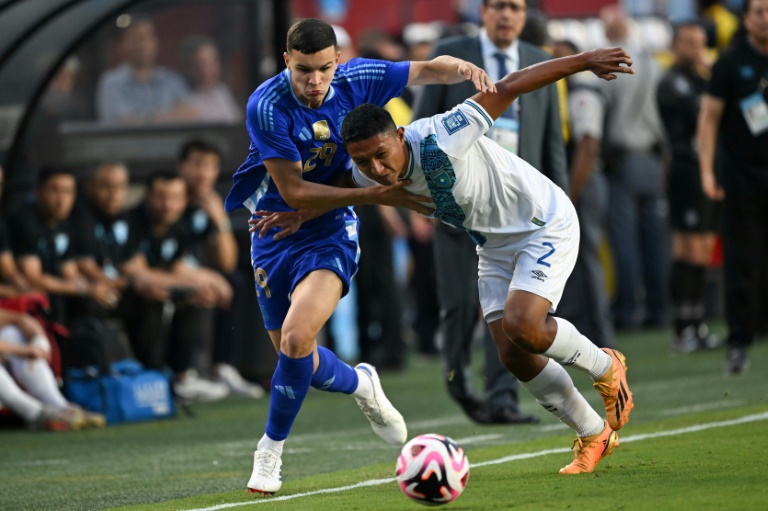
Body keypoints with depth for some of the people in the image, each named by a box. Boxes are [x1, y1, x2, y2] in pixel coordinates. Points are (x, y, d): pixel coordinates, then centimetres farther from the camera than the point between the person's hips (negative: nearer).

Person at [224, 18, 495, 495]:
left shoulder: (356, 80, -12)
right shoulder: (267, 107, -22)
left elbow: (428, 69, 3)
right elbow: (293, 191, -21)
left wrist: (463, 68, -22)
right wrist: (377, 196, -24)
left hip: (331, 234, 0)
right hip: (276, 234, 0)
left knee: (296, 337, -21)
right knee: (297, 358, 8)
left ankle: (271, 450, -1)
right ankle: (360, 384, 41)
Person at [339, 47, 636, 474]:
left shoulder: (439, 141, -34)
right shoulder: (369, 175, -13)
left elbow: (508, 88, -28)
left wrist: (583, 61, -27)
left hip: (546, 225, -7)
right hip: (495, 245, 8)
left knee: (521, 326, -25)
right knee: (513, 355, 0)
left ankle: (605, 367, 5)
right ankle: (594, 437, 18)